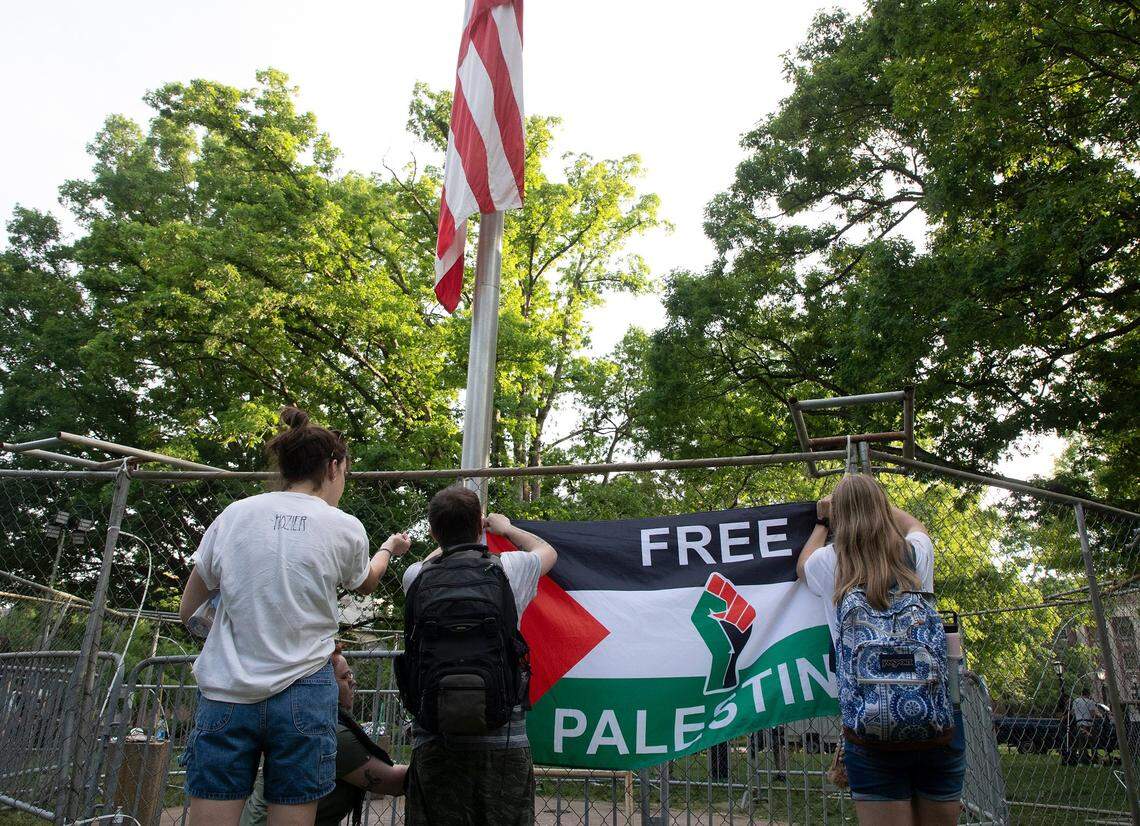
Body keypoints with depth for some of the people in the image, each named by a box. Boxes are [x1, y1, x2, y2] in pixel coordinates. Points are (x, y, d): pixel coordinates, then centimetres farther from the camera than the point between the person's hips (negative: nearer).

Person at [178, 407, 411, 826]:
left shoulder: (234, 515, 2)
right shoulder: (345, 529, -2)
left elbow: (187, 611, 11)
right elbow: (366, 583, 21)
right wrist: (389, 548, 40)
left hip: (225, 694, 2)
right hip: (302, 694, -2)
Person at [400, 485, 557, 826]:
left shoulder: (416, 577, 2)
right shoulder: (508, 569, -2)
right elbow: (547, 551, 23)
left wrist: (451, 535, 46)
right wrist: (506, 528, 39)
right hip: (503, 738, -1)